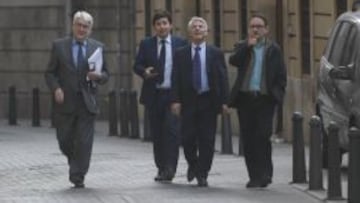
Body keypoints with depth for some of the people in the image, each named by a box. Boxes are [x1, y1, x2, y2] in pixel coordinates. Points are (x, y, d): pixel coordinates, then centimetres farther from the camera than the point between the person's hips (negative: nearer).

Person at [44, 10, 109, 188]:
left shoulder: (97, 47, 7)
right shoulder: (59, 46, 4)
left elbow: (105, 74, 11)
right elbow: (50, 73, 5)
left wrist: (98, 76, -12)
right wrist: (56, 88, -13)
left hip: (87, 103, 0)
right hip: (65, 102, 0)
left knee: (84, 143, -6)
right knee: (65, 140, 6)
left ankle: (78, 177, 1)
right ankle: (75, 163, 35)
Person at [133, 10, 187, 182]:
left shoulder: (180, 44, 4)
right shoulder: (146, 44, 7)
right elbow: (137, 65, 5)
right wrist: (144, 72, -17)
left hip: (174, 94, -2)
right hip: (153, 95, 2)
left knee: (172, 129, -14)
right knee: (156, 134, 6)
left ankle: (169, 168, -13)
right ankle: (161, 168, 14)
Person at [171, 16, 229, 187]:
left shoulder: (216, 53, 5)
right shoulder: (180, 54, 6)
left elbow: (223, 78, 3)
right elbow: (176, 79, 3)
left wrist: (224, 101, -5)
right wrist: (175, 100, -8)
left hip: (208, 101, 0)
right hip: (188, 101, 0)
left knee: (207, 140, -1)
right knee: (188, 138, -2)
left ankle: (202, 175, 6)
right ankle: (193, 165, 25)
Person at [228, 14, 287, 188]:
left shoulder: (273, 49, 9)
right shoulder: (242, 47, 12)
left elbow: (281, 76, 7)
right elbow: (233, 61, -9)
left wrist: (277, 94, -4)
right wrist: (248, 46, -13)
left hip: (265, 99, -2)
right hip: (245, 97, 2)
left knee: (263, 136, -11)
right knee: (248, 139, 2)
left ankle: (265, 173, -3)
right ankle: (255, 176, 8)